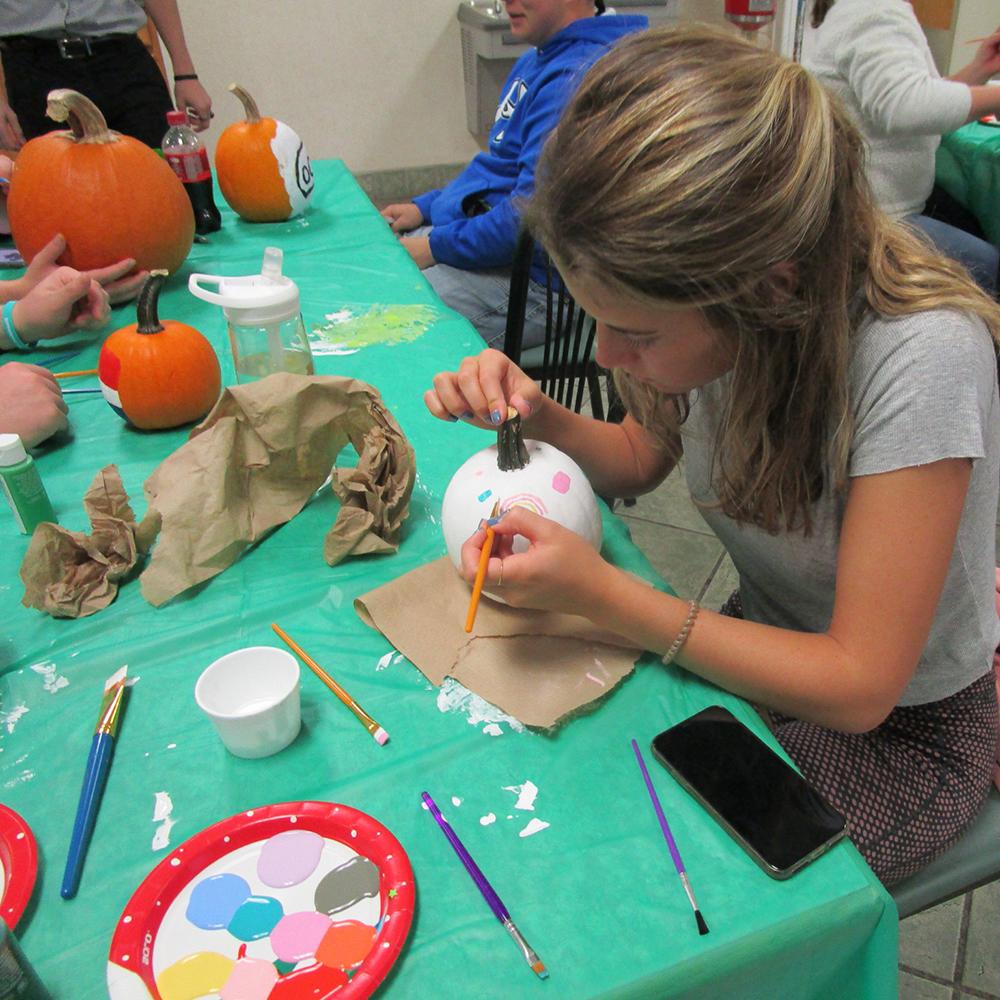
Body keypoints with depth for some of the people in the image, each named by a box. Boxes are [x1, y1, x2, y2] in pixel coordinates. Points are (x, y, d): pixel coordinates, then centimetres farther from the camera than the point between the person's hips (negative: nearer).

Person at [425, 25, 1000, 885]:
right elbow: (643, 457, 4)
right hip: (770, 652, 5)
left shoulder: (920, 357, -33)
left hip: (903, 724, -4)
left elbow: (861, 686, -28)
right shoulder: (712, 309, -16)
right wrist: (539, 419, -17)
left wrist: (602, 593, -32)